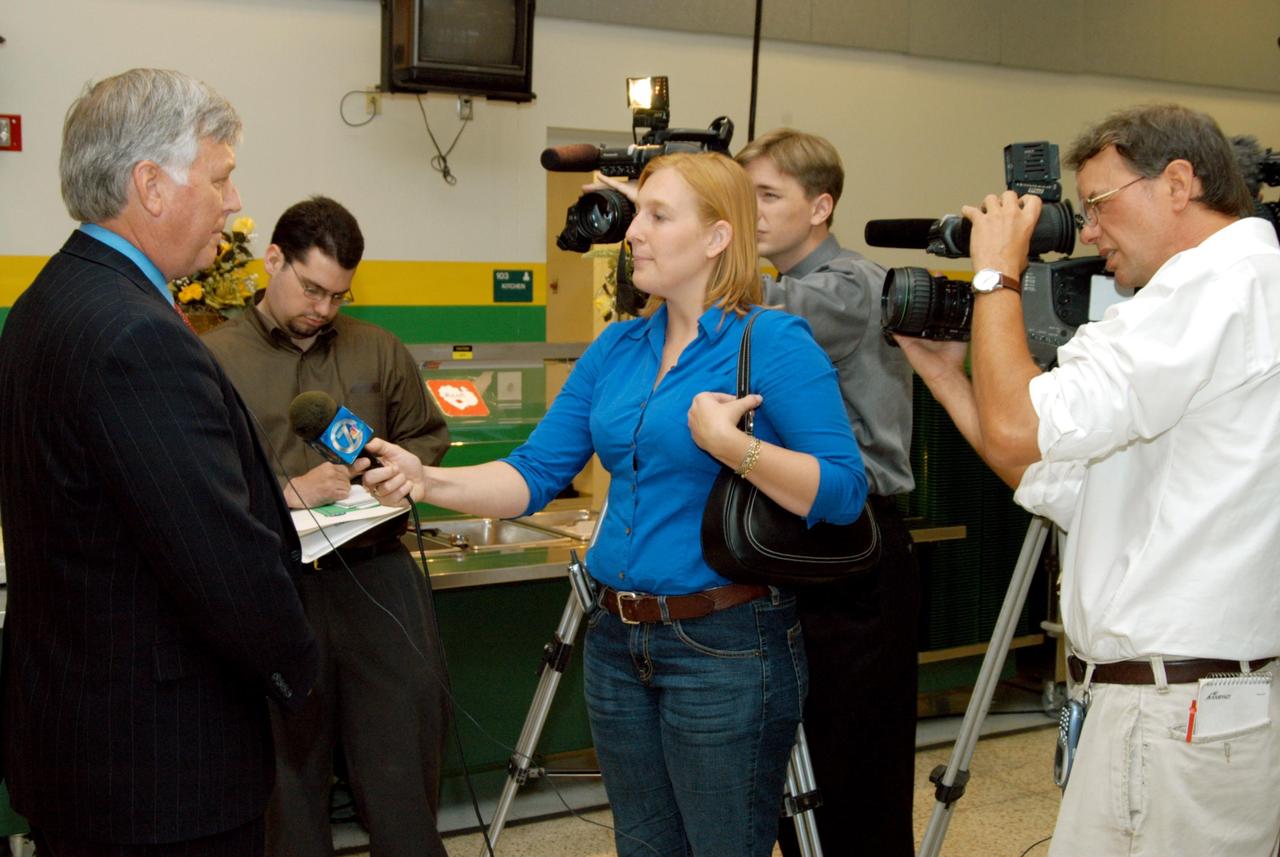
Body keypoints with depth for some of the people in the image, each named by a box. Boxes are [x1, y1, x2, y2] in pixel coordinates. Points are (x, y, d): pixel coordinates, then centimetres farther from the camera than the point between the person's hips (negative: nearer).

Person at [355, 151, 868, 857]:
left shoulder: (774, 343, -11)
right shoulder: (616, 348, 9)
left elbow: (843, 493, -17)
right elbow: (535, 473, 5)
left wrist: (728, 442, -27)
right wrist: (428, 480, -10)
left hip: (726, 646, -6)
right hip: (620, 641, 7)